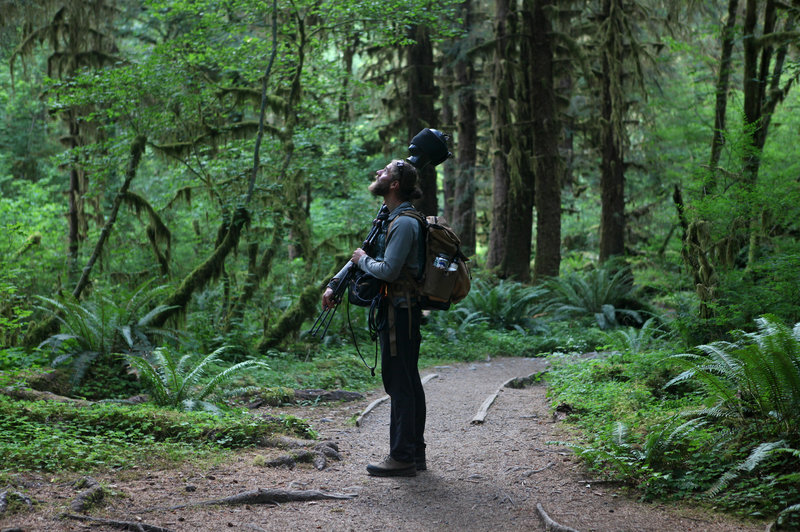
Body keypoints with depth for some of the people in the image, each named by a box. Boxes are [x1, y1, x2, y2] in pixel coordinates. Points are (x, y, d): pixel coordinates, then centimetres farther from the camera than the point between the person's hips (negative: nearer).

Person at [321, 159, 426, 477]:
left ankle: (402, 457, -1)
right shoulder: (389, 219, 16)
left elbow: (388, 271, -24)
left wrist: (363, 260, -6)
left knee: (399, 383, -6)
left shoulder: (404, 223, -17)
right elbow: (362, 257, 21)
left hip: (399, 311, -10)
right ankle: (416, 453, 20)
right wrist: (335, 285, 13)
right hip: (400, 311, 10)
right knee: (409, 383, 13)